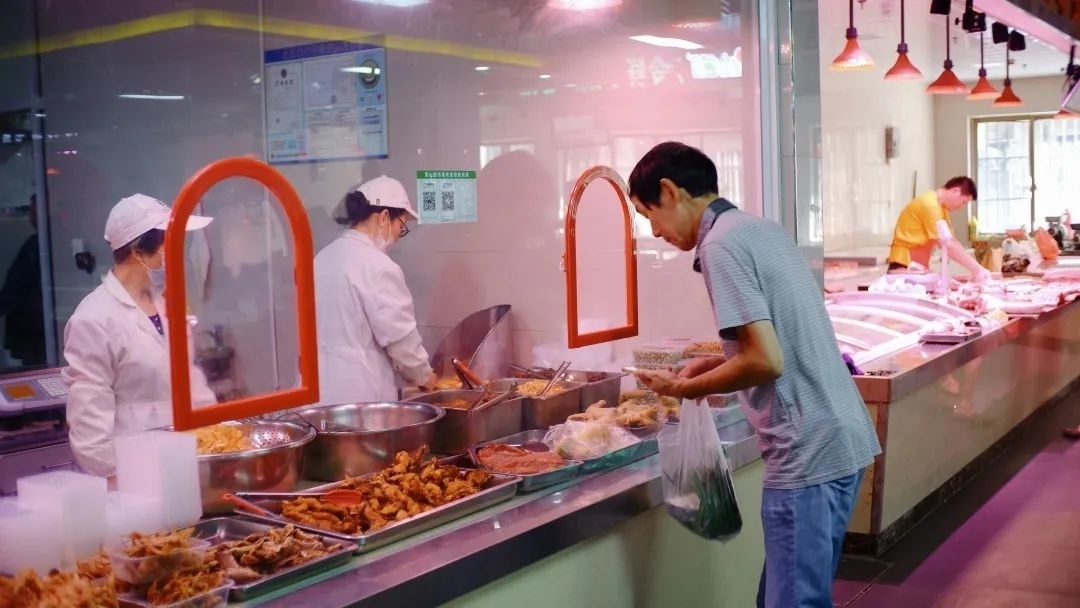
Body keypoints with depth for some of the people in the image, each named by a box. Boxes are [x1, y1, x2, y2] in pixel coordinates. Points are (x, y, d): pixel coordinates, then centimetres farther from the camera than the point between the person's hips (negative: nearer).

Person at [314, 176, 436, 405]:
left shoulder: (324, 257, 10)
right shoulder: (377, 266, -15)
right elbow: (399, 335, -12)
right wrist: (422, 375, 6)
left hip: (321, 385, 8)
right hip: (359, 391, -8)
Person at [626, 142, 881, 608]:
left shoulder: (721, 245, -14)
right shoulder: (761, 229, 13)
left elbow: (767, 361, -21)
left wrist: (685, 388, -7)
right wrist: (718, 364, 16)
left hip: (808, 452, -9)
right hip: (836, 439, 9)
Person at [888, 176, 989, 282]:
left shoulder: (942, 208, 14)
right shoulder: (930, 204, -19)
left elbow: (952, 242, 10)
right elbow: (947, 245, -23)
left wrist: (975, 269, -1)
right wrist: (977, 269, -19)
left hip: (919, 267, 10)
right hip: (905, 267, -10)